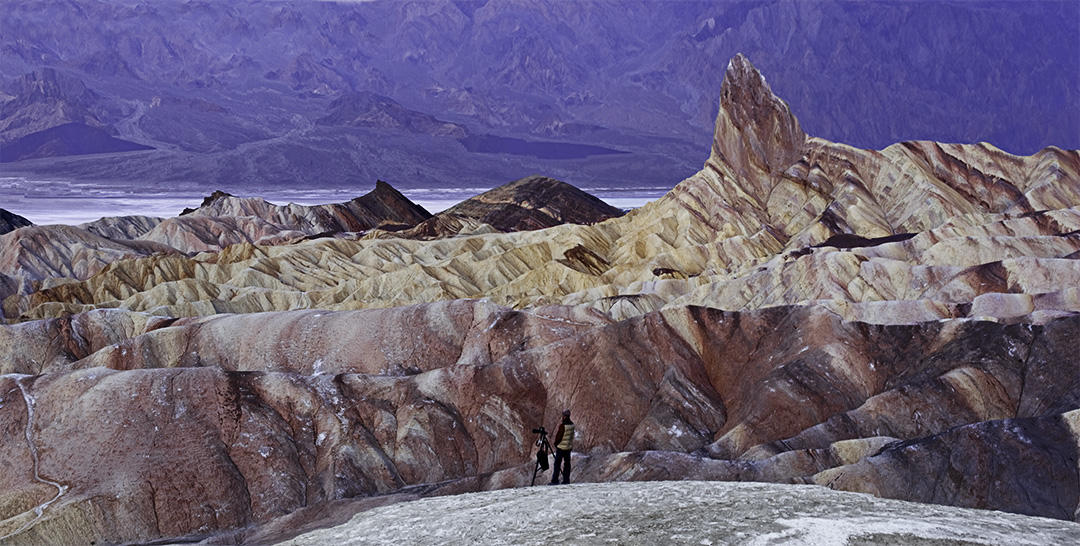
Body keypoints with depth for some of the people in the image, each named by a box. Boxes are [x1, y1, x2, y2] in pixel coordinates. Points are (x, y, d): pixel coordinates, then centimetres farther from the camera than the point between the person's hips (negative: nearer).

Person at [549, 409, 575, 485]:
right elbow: (572, 435, 10)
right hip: (569, 446, 8)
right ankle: (566, 479, 12)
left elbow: (559, 436, -15)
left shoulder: (563, 425, -20)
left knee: (557, 463, -4)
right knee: (567, 463, 11)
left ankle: (555, 480, -7)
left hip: (561, 447, -8)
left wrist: (556, 444, -1)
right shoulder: (572, 424, 3)